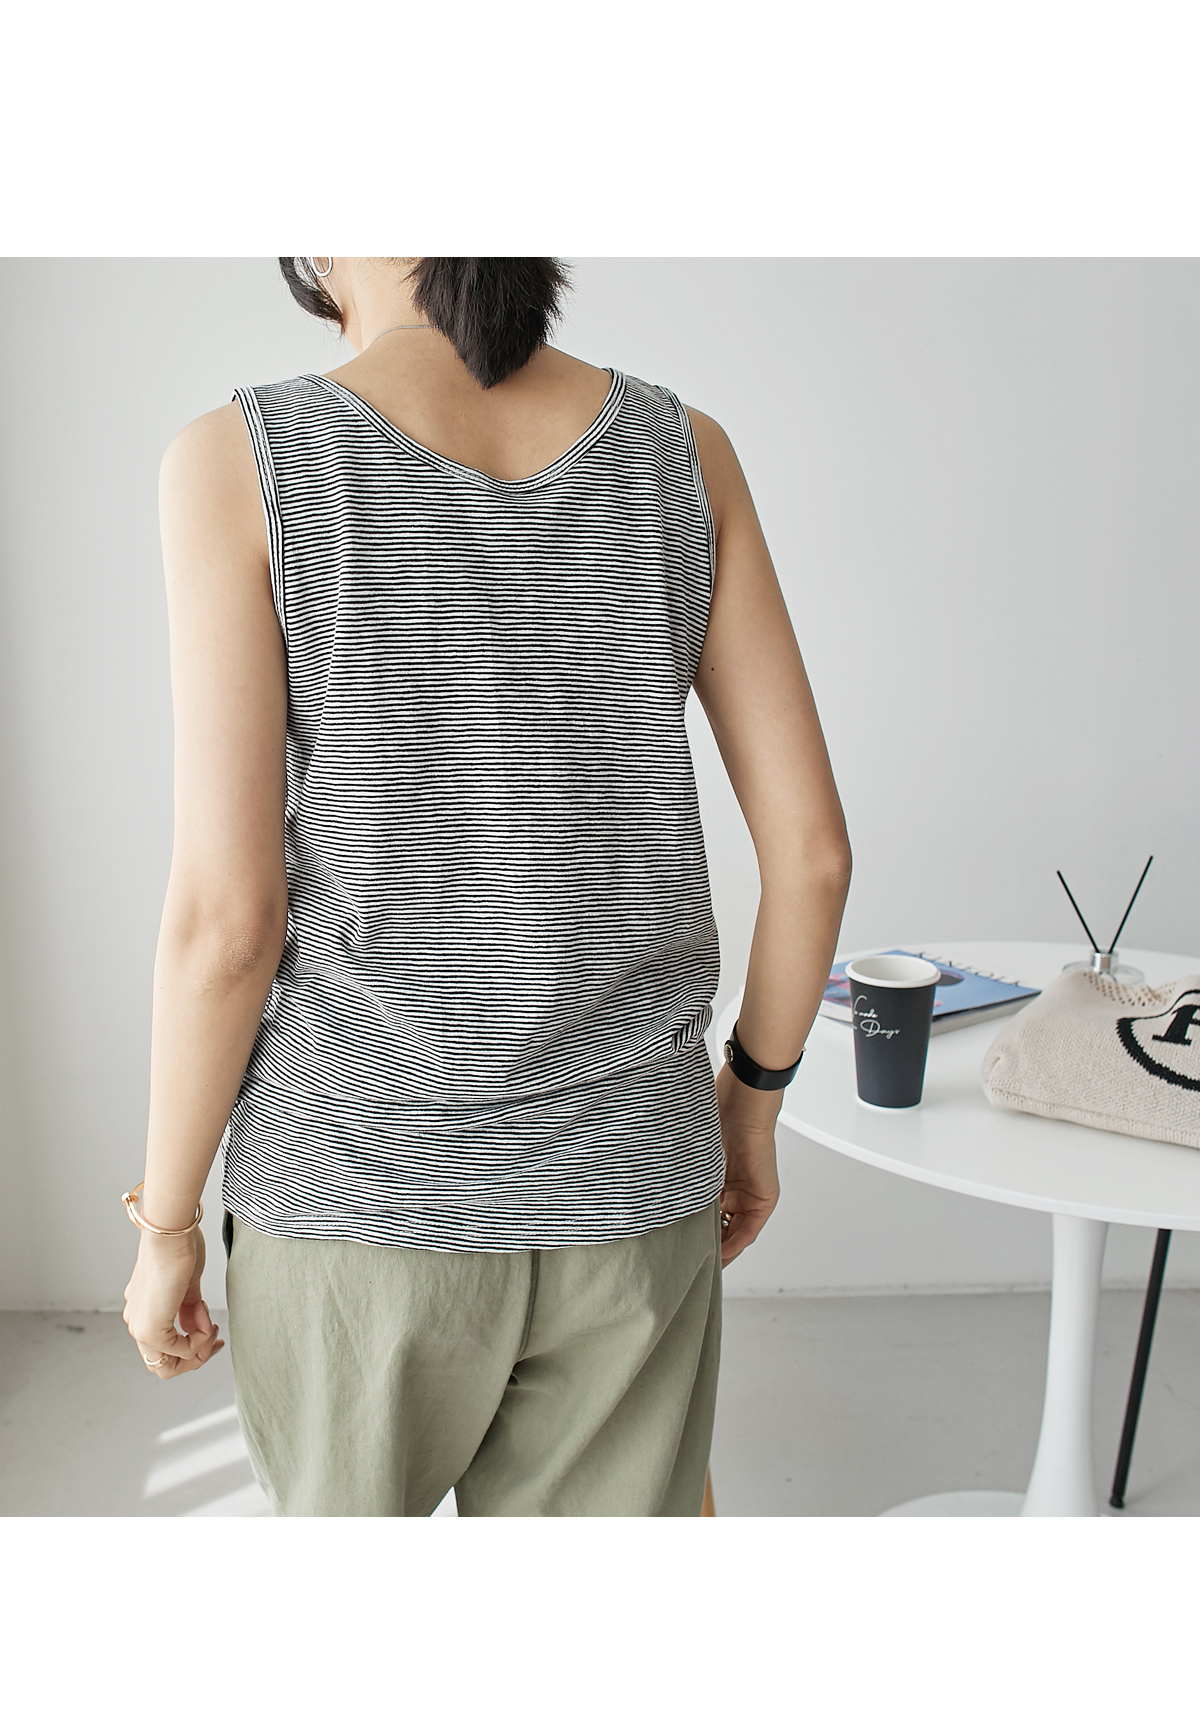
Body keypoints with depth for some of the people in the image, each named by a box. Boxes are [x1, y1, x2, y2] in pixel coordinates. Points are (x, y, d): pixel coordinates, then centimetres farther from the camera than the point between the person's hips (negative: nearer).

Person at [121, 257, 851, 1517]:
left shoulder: (242, 462, -13)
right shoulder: (683, 454, -3)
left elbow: (227, 918, -15)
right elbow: (811, 848, -4)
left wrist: (165, 1224, 0)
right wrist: (755, 1099, 12)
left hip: (359, 1189, -2)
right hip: (629, 1195, 3)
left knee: (340, 1505, 28)